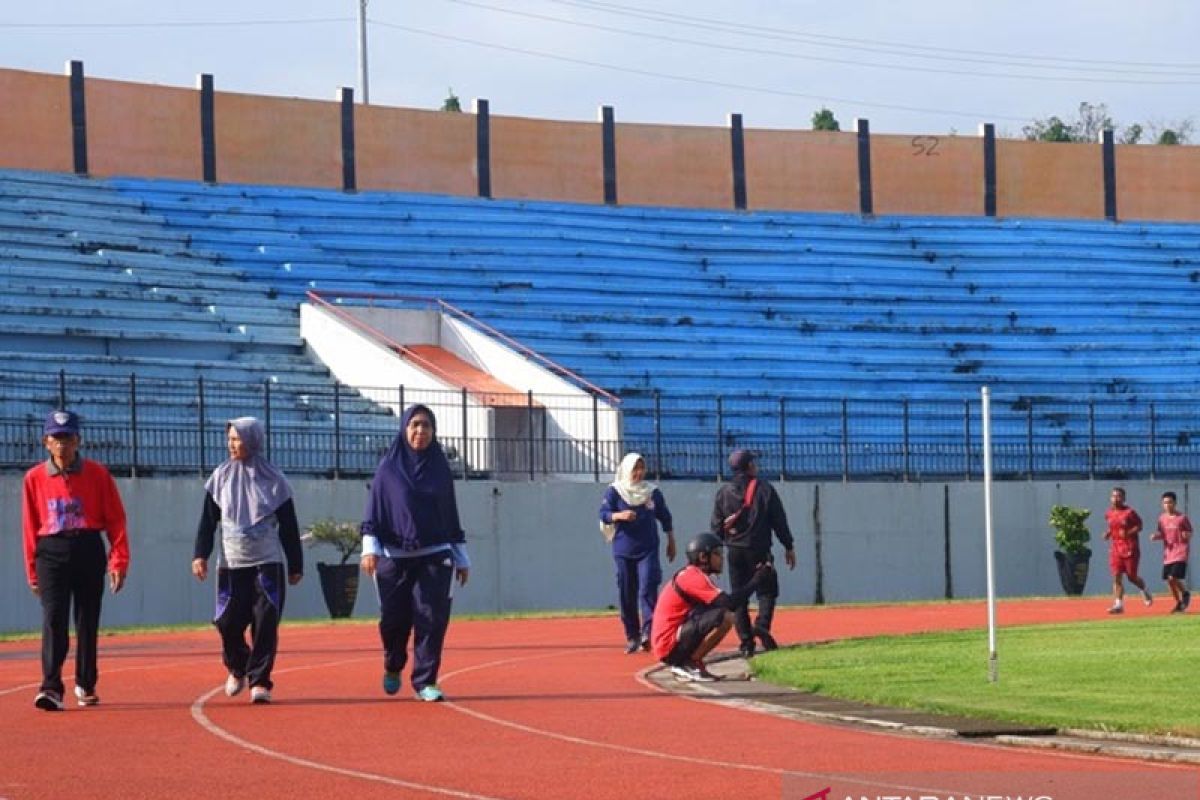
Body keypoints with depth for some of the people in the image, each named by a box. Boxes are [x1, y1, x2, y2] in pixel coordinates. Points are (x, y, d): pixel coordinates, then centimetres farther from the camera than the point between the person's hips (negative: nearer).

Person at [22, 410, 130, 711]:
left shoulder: (97, 474, 0)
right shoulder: (35, 478, 4)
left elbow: (116, 520, 0)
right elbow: (29, 528, 7)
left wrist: (119, 561, -6)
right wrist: (32, 571, 6)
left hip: (89, 550, 0)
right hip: (52, 553, 0)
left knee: (88, 621, 9)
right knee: (53, 619, -12)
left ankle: (86, 685, 24)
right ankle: (51, 688, -19)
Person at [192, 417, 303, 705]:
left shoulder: (273, 479, 0)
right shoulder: (221, 477, 5)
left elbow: (289, 527, 6)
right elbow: (208, 520, 7)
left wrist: (296, 565, 7)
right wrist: (200, 554, -5)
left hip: (267, 563, -2)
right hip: (231, 563, 2)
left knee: (265, 623, -8)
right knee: (228, 622, 0)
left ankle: (259, 680, -1)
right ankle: (237, 668, 27)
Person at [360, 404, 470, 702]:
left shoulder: (440, 468, 9)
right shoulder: (388, 468, 2)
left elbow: (451, 514, 14)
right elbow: (374, 511, 1)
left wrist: (461, 559, 14)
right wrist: (370, 549, -12)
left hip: (435, 557, 1)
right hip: (394, 557, -1)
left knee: (432, 619, -8)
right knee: (393, 621, 3)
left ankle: (425, 681, -1)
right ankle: (393, 668, 31)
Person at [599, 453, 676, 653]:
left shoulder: (652, 492, 6)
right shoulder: (615, 491, 1)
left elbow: (665, 517, 16)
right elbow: (603, 514, -5)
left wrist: (671, 542, 20)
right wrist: (619, 515, -25)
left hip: (648, 550, 0)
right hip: (623, 551, 0)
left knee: (648, 590, -15)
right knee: (627, 595, 3)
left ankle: (648, 633, -23)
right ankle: (632, 637, 11)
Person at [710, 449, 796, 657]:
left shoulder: (723, 492, 3)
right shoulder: (764, 489, -4)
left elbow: (716, 527, 4)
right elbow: (779, 520, -2)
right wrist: (789, 547, 6)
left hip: (735, 551, 3)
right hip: (759, 550, -3)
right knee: (767, 590, 5)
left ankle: (746, 643, 2)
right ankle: (762, 624, -22)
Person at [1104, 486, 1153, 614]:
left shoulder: (1129, 512, -10)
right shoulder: (1109, 514, 7)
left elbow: (1139, 526, -7)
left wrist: (1128, 533, -22)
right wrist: (1108, 533, 2)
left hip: (1130, 549, -4)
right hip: (1115, 549, 5)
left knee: (1132, 577, 3)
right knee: (1116, 577, -7)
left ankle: (1145, 590, 34)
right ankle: (1118, 604, -7)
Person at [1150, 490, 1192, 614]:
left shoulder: (1182, 518, -7)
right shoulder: (1162, 518, 6)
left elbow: (1189, 535, -1)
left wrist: (1187, 535, -23)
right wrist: (1156, 536, -4)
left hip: (1180, 553, -6)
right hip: (1168, 553, 6)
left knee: (1174, 578, -17)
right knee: (1169, 580, 7)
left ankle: (1185, 594, 11)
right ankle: (1179, 603, 25)